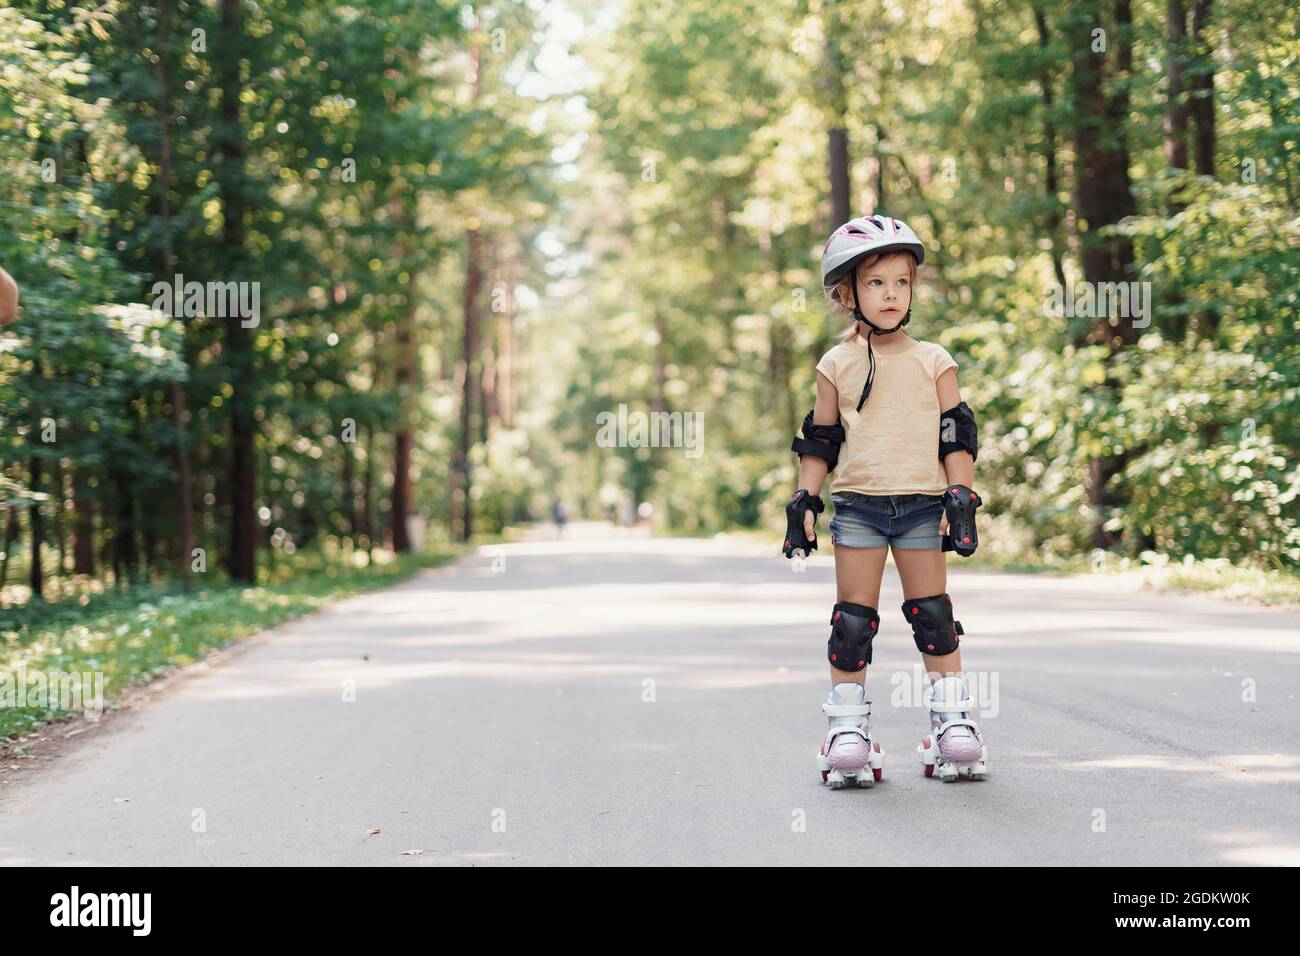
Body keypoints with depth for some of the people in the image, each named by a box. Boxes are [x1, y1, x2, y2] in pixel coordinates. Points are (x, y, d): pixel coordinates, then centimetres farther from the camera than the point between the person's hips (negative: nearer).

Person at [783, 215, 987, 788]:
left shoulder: (933, 362, 5)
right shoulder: (838, 365, 6)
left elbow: (957, 438, 5)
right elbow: (819, 443, 10)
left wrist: (961, 501, -3)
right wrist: (804, 499, 3)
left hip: (922, 504, 0)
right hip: (857, 504, 0)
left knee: (932, 615, 2)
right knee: (853, 618, 1)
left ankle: (953, 720, 11)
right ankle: (848, 730, 8)